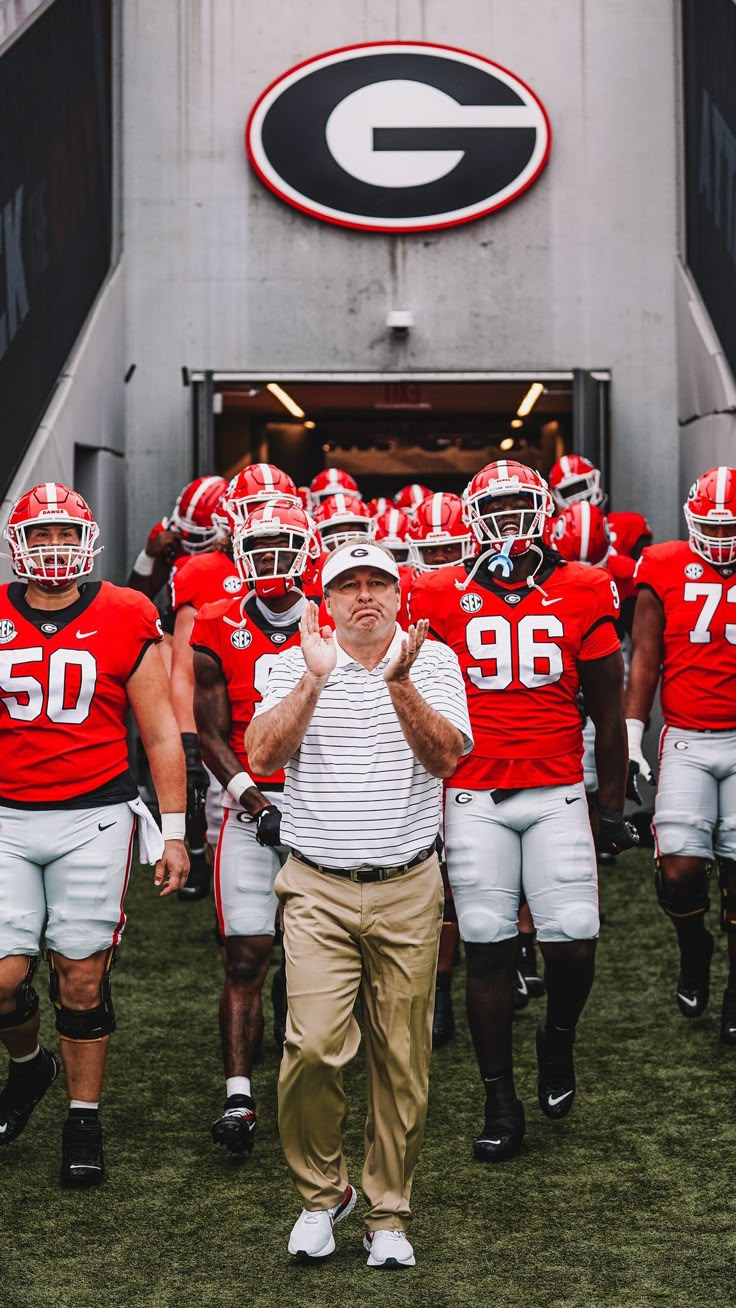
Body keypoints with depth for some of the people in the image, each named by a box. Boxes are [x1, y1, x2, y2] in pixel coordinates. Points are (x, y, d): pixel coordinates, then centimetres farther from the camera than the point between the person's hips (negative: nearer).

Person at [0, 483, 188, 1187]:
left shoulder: (123, 621, -1)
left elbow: (161, 735, 3)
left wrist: (173, 832, 1)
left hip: (94, 819, -2)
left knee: (82, 979, 2)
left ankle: (83, 1122, 19)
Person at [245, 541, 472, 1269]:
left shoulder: (432, 661, 5)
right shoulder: (297, 664, 4)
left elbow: (446, 757, -9)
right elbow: (263, 756, -10)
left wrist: (399, 682, -21)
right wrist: (314, 678, -18)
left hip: (409, 889, 1)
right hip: (319, 889, -1)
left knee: (402, 1064, 5)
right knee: (313, 1045, -13)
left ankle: (388, 1212, 19)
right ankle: (320, 1192, 10)